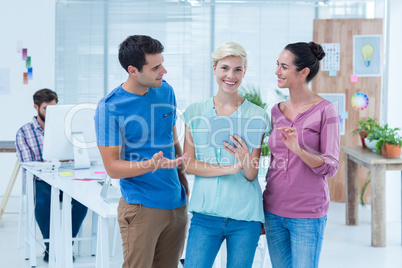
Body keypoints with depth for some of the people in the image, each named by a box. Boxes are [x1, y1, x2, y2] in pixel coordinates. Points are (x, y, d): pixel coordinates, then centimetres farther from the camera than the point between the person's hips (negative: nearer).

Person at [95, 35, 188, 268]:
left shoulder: (166, 91, 6)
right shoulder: (110, 108, -13)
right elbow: (112, 167, -13)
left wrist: (183, 176, 13)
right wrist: (152, 164, -28)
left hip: (177, 204, 6)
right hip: (141, 207, -6)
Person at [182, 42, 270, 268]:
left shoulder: (256, 116, 1)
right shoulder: (195, 112, 6)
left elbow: (252, 174, -1)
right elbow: (188, 164, 0)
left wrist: (246, 158, -24)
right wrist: (228, 168, -15)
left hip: (244, 216, 0)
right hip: (206, 212, 1)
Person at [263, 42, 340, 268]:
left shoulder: (325, 111, -8)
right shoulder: (277, 111, 9)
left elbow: (330, 167, -11)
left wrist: (298, 150, -28)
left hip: (308, 216, -5)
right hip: (274, 211, 5)